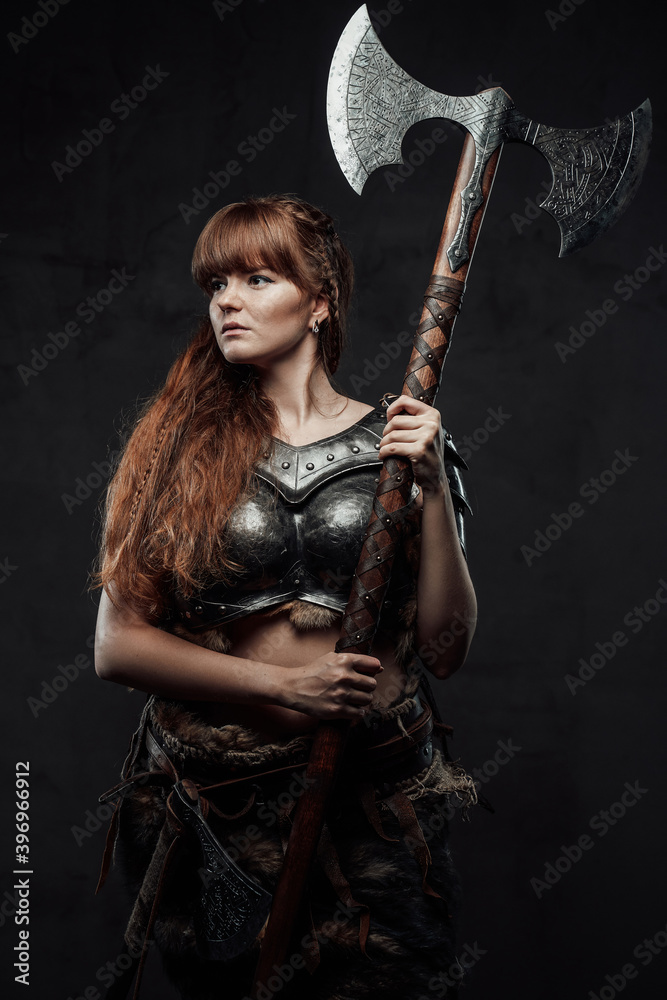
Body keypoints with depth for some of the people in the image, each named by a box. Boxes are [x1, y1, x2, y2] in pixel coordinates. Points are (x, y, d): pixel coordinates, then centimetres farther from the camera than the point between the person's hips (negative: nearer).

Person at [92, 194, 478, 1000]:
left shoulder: (396, 443, 1)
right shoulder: (179, 445, 1)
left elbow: (446, 651, -4)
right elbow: (116, 645, -5)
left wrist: (433, 488, -13)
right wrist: (283, 683, -14)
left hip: (377, 804, 0)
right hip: (213, 804, 0)